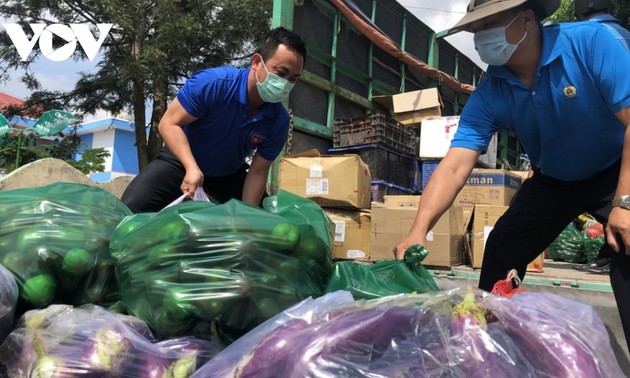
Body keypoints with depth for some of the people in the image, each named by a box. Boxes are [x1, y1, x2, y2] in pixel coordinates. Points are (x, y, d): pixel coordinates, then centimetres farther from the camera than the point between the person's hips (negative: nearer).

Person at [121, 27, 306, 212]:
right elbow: (169, 124, -24)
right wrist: (192, 168, -39)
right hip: (182, 161, -2)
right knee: (130, 209, -20)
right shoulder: (212, 83, -29)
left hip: (229, 175, 3)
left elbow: (257, 172, -13)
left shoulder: (279, 120, -19)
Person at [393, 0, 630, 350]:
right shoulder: (487, 96, -19)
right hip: (553, 180, 4)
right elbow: (454, 166, -27)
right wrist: (419, 229, -40)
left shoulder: (590, 42, -26)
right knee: (500, 252, -1)